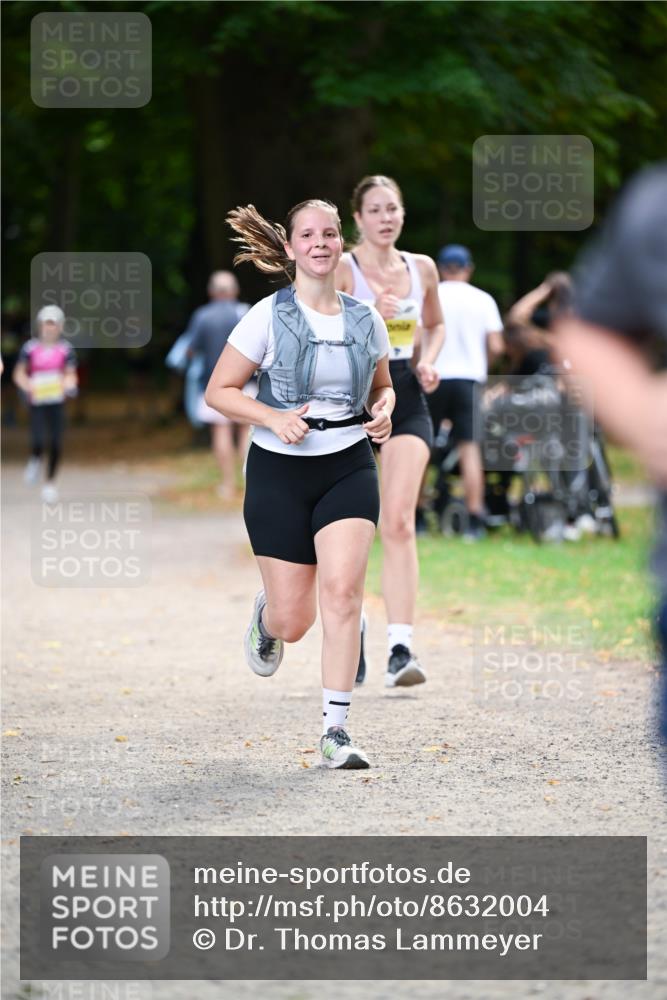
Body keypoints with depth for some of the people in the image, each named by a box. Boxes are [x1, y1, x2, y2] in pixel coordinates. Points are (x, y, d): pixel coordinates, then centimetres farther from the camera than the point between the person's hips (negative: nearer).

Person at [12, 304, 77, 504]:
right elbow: (19, 373, 5)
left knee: (56, 444, -1)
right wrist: (28, 386, -14)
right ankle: (35, 461, 20)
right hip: (37, 402, -1)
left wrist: (68, 384, -18)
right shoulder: (30, 347, 0)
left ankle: (50, 483, 15)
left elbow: (71, 375, 4)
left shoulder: (66, 349, 3)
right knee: (38, 441, -15)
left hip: (57, 401, 1)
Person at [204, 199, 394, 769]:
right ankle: (267, 617, 41)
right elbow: (219, 391, -2)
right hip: (280, 470, -2)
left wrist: (383, 412, -1)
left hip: (349, 466, 2)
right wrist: (274, 418, -17)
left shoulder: (366, 321, 5)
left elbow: (382, 387, 21)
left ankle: (336, 730, -13)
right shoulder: (269, 317, -5)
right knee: (294, 621, 1)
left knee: (342, 590, -18)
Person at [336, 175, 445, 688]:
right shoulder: (341, 270, -5)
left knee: (399, 523, -14)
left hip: (407, 402, 2)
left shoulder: (422, 268, 8)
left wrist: (428, 361, 6)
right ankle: (352, 627, 32)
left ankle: (401, 647, -21)